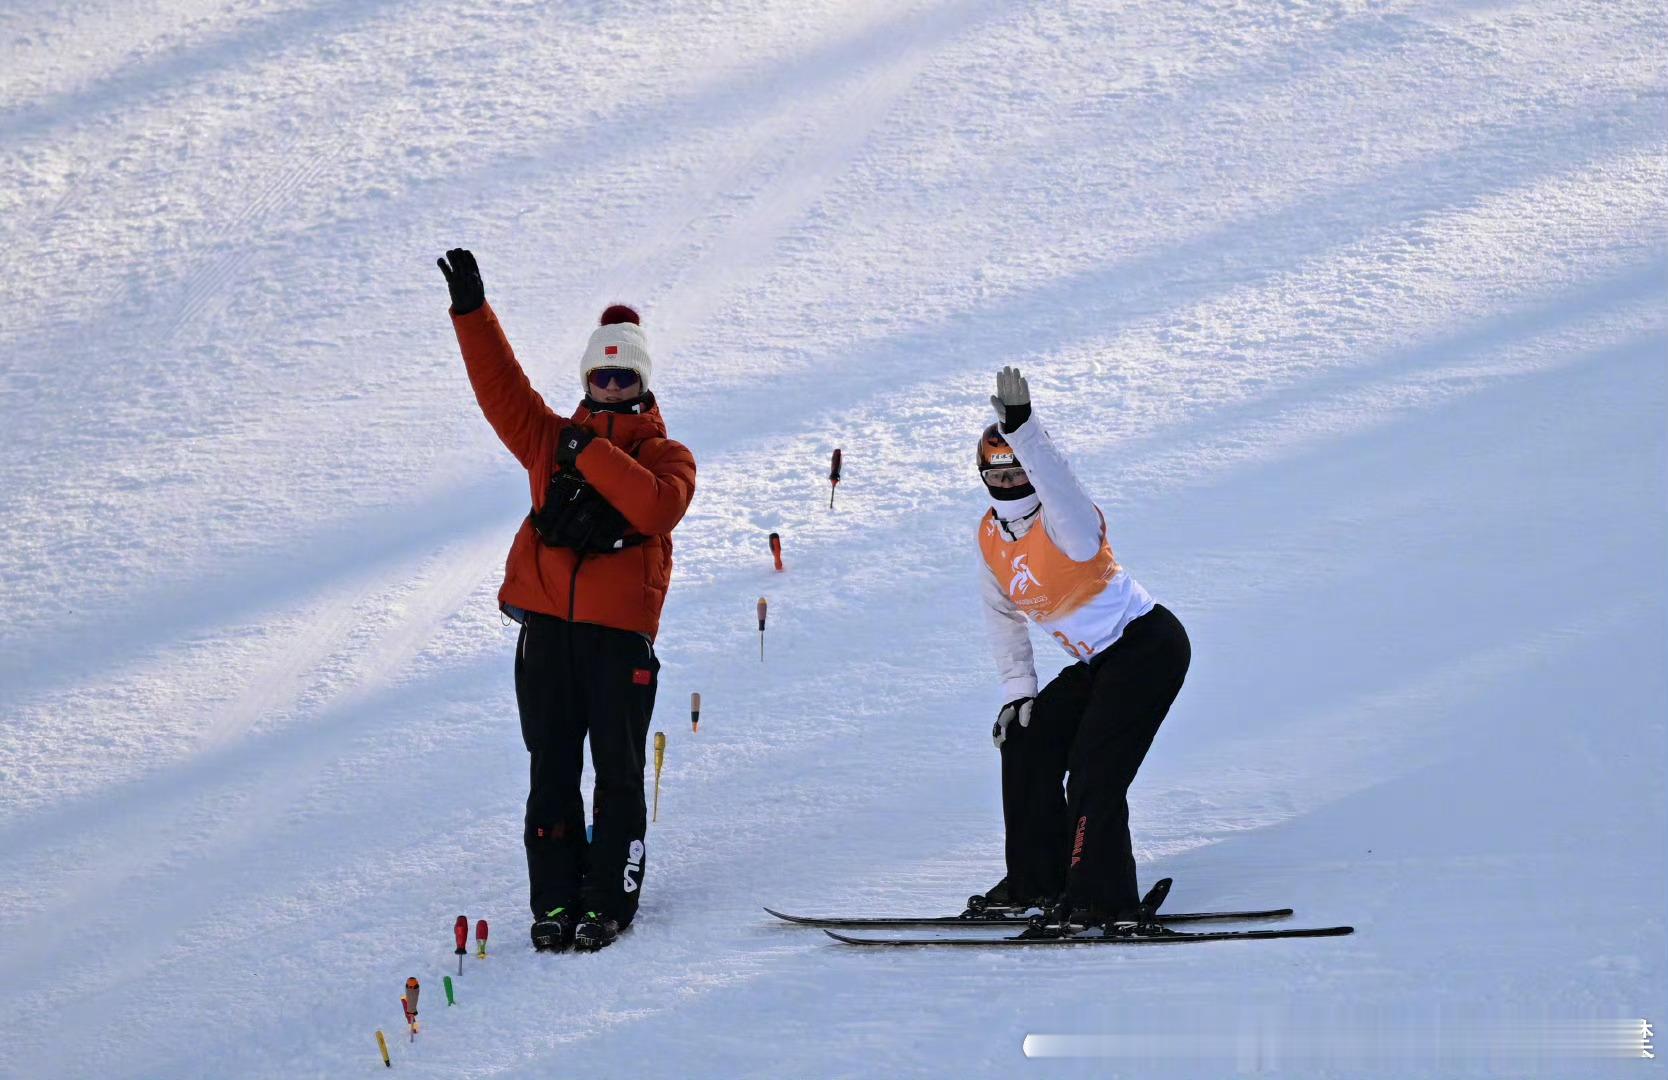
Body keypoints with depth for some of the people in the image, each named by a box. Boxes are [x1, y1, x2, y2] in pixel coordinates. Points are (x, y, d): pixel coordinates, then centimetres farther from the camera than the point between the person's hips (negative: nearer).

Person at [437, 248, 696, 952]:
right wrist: (471, 311, -2)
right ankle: (555, 902, 8)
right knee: (551, 771, 4)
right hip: (546, 623, 3)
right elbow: (500, 389, 7)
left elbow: (657, 507, -13)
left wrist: (592, 455, -13)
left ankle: (609, 902, 6)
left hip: (620, 630, -3)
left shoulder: (667, 455, 8)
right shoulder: (554, 440, 17)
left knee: (618, 772, 0)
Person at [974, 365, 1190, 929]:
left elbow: (1056, 481, -44)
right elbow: (1003, 615, 16)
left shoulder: (1064, 519, -19)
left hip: (1149, 646, -9)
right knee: (1026, 743, 9)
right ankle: (1036, 880, 18)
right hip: (1100, 663, 9)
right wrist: (1017, 689, 9)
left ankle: (1102, 897, -8)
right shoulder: (990, 537, 5)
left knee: (1093, 770, -16)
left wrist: (1021, 428, -58)